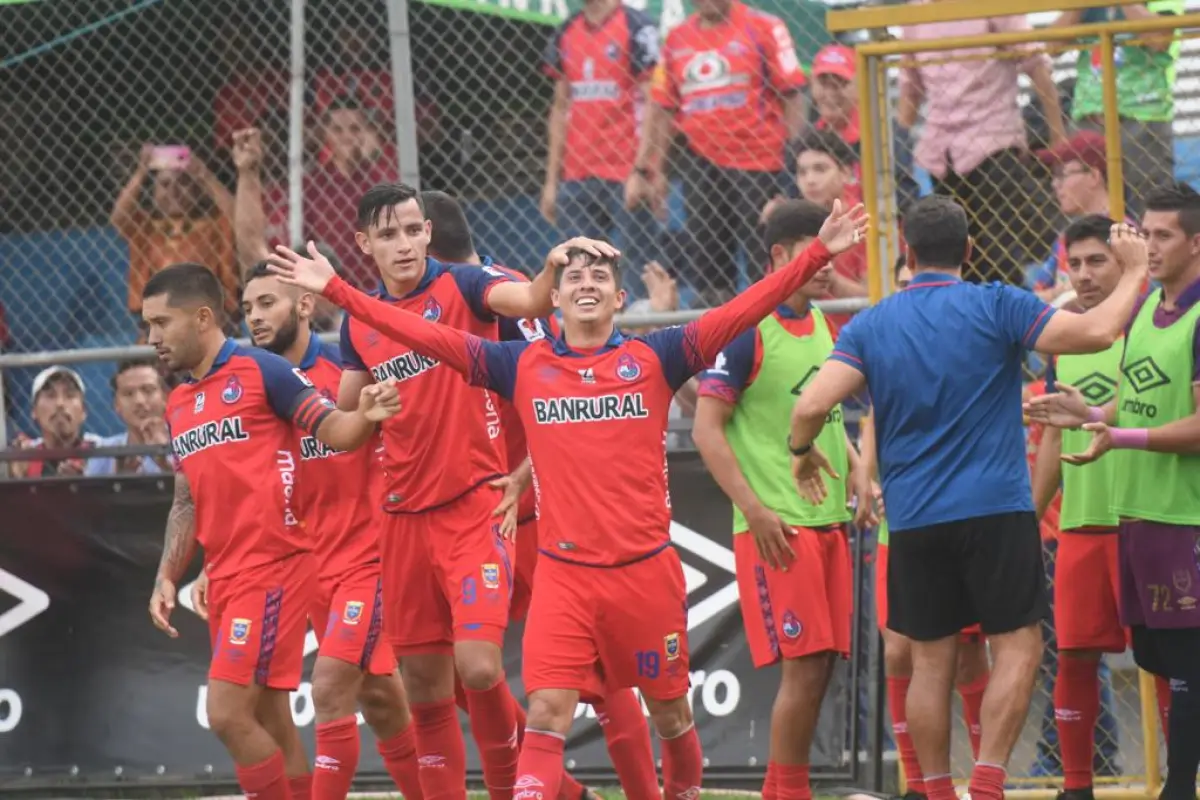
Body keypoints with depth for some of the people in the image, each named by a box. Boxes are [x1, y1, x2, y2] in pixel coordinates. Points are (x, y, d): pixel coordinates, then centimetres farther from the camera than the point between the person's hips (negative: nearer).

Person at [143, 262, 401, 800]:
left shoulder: (261, 371, -6)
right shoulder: (177, 405, 16)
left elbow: (332, 430, -9)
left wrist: (364, 416, -30)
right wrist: (167, 578, 13)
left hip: (274, 568, -8)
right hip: (226, 579, 8)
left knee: (228, 713, -14)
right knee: (268, 724, 9)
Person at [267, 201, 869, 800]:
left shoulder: (653, 360, 1)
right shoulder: (523, 366, 4)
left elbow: (740, 314, -6)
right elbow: (427, 336, 3)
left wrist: (816, 255, -15)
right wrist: (334, 289, 0)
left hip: (646, 569, 0)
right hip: (563, 574, 0)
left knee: (670, 709, 13)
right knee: (545, 712, -11)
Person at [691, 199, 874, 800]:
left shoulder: (823, 324, 14)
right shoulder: (747, 328, -10)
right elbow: (707, 430, -11)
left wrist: (854, 467, 9)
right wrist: (754, 511, -17)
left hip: (830, 520, 8)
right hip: (777, 527, -8)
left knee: (820, 666, 6)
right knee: (803, 667, -11)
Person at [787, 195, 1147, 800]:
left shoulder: (869, 326, 4)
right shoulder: (995, 307, -5)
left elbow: (812, 405, -6)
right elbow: (1096, 332, -13)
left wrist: (802, 451, 15)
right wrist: (1134, 271, 2)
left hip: (913, 518, 3)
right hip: (996, 511, -3)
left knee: (931, 661, 9)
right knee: (1016, 646, 2)